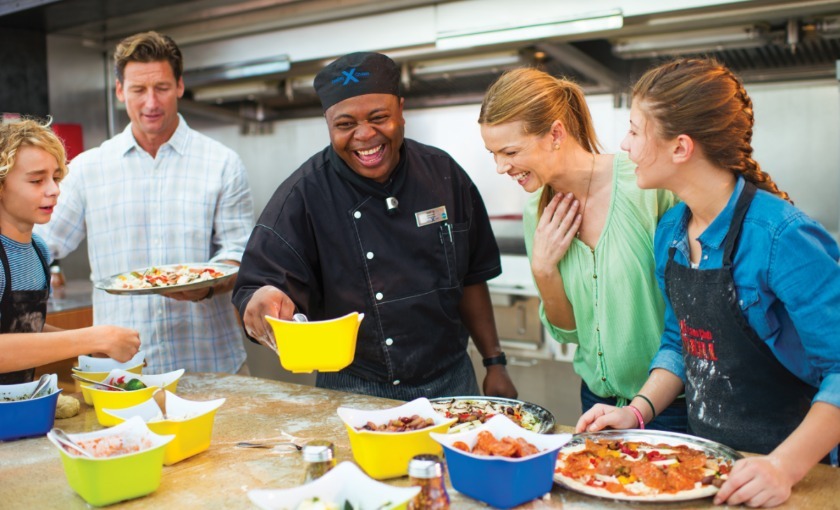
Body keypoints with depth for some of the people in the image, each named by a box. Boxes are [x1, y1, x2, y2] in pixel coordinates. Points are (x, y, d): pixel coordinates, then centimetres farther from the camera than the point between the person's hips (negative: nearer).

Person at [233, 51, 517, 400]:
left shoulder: (443, 174, -3)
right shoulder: (303, 195, -13)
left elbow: (470, 279, 5)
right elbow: (256, 284, -19)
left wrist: (494, 363, 5)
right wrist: (262, 303, -42)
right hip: (353, 393, -3)